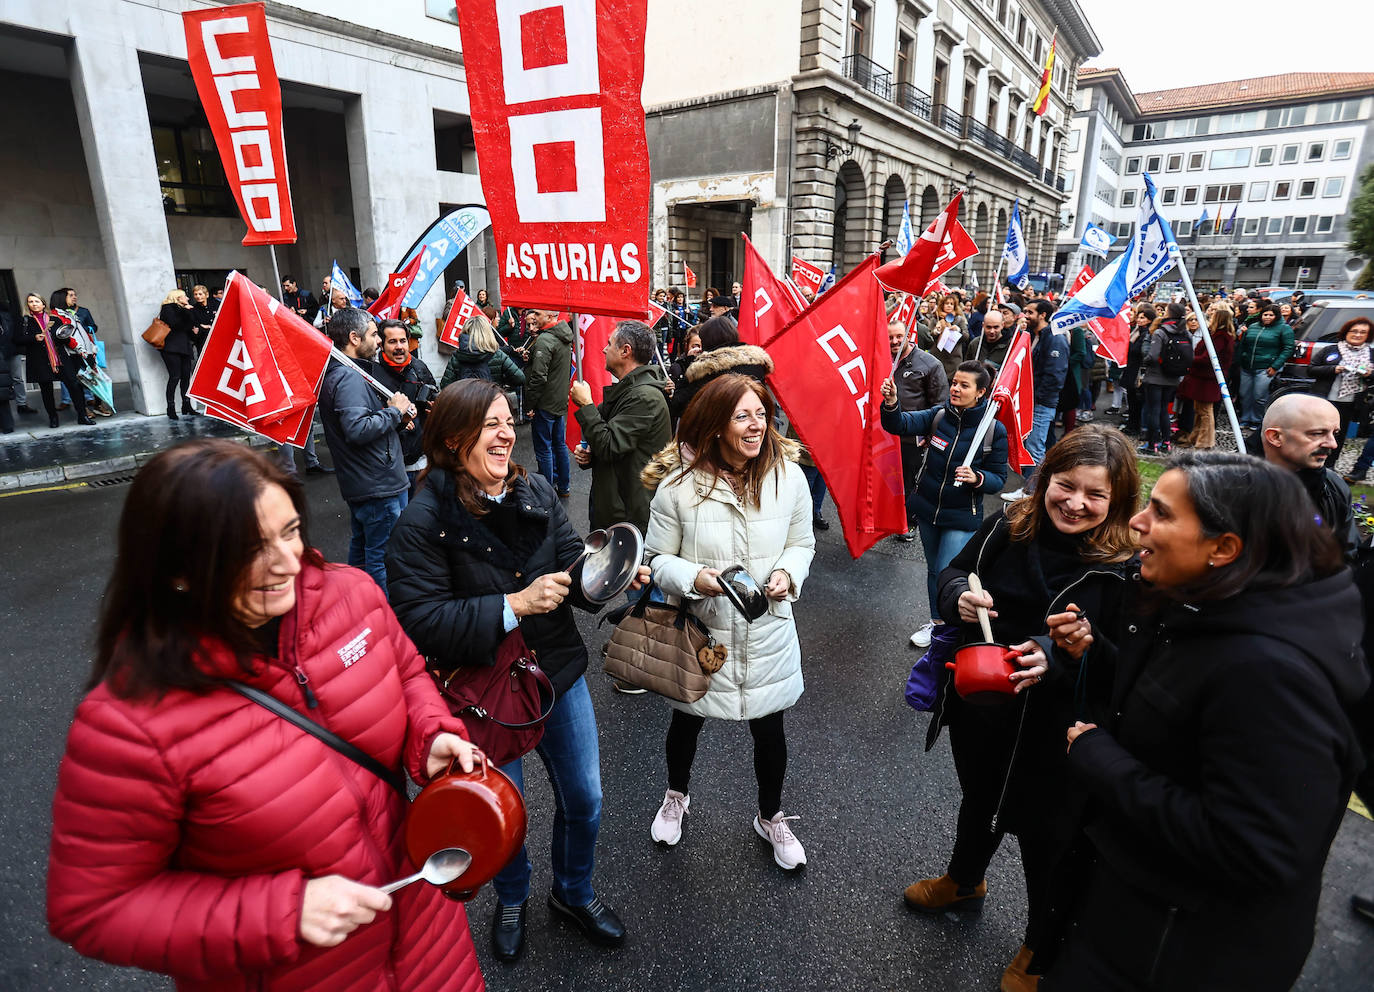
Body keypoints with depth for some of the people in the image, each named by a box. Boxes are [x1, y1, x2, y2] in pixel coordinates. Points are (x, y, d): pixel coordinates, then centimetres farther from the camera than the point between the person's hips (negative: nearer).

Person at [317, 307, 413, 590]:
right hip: (378, 485, -11)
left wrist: (395, 411, 4)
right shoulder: (349, 377, -20)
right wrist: (394, 411, -18)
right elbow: (357, 430, -31)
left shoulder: (335, 373, 13)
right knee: (383, 556, -1)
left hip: (358, 483, 11)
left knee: (361, 546, 23)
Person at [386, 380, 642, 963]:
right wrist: (512, 606, -30)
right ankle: (511, 900, 53)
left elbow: (574, 568, -5)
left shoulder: (536, 492, -6)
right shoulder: (423, 522, -19)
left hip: (557, 673, 4)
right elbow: (420, 620, -23)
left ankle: (575, 893, 50)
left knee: (583, 799, 19)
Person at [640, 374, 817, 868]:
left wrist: (787, 573, -16)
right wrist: (695, 579, -26)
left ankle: (770, 817, 49)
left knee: (770, 730, 18)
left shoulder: (788, 476, -9)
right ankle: (676, 795, 57)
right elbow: (657, 558, -8)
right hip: (701, 633, -1)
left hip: (768, 636, 2)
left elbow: (802, 543, 4)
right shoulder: (677, 484, -16)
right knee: (687, 721, 23)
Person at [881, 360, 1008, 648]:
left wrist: (976, 478, -27)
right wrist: (891, 405, -39)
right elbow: (902, 424, -18)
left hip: (962, 517, -4)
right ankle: (937, 621, 40)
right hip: (927, 508, 4)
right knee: (933, 569, 19)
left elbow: (998, 478, -5)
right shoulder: (939, 415, -3)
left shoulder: (994, 430, -10)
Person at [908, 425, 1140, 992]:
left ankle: (1042, 945, 48)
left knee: (1043, 836, 18)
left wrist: (1056, 658, -38)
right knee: (978, 801, 30)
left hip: (1050, 731, -4)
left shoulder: (1126, 565, -21)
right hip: (977, 712, 5)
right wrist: (959, 597, -20)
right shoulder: (1008, 526, -9)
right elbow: (953, 573, 2)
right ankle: (964, 882, 61)